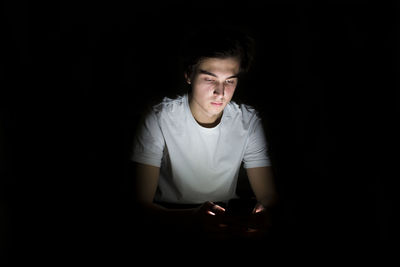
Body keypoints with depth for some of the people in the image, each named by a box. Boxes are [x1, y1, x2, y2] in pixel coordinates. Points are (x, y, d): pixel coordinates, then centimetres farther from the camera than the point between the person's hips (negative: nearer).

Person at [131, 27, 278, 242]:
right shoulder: (159, 120, -17)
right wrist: (193, 219, -42)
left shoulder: (248, 122, -6)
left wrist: (264, 214, -33)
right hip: (171, 216, -3)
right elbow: (141, 204, -22)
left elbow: (268, 196, -6)